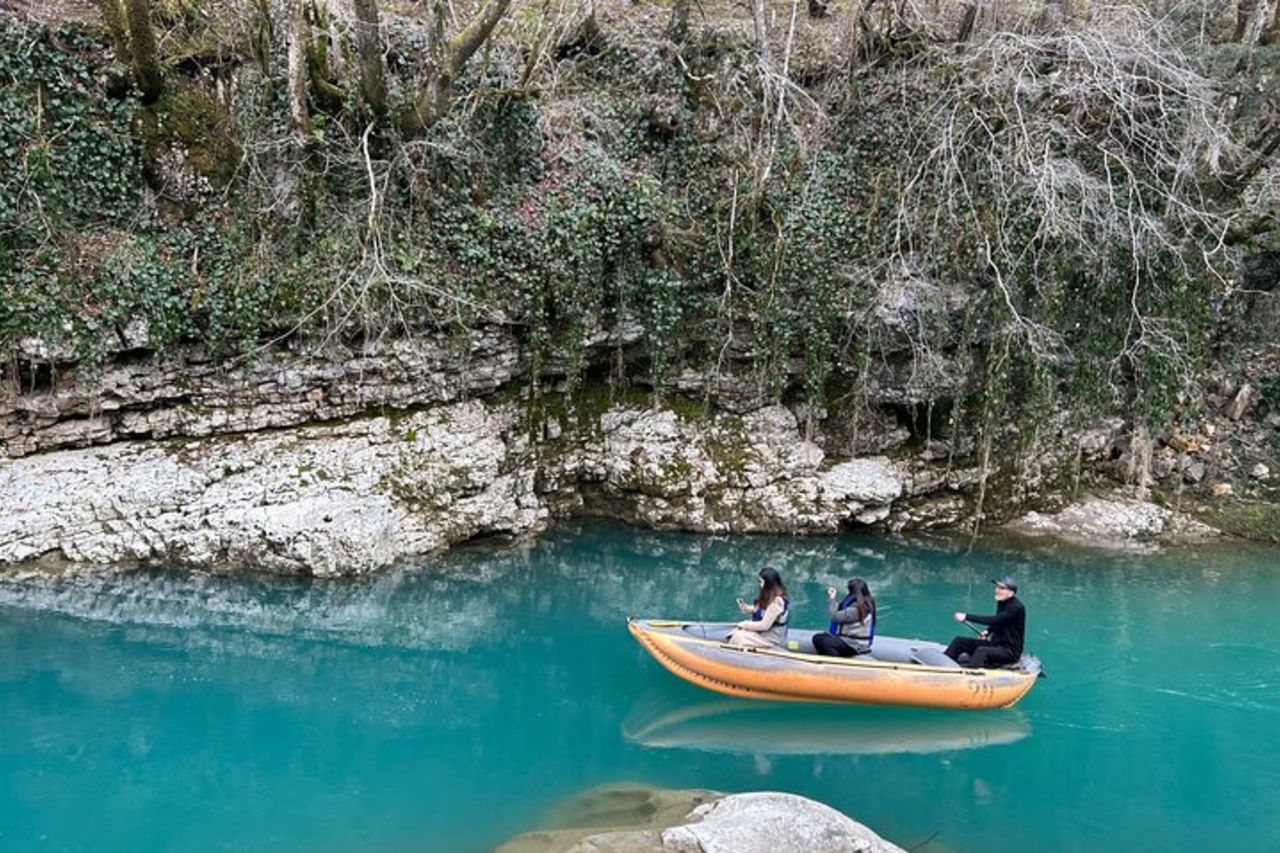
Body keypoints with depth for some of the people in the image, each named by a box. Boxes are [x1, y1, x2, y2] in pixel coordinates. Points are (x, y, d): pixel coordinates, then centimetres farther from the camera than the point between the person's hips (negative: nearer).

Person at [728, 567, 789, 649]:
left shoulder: (777, 601, -23)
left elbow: (764, 625, -22)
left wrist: (744, 624, -11)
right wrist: (745, 607, -5)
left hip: (772, 640, -10)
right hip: (763, 633, 10)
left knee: (738, 637, -16)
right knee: (735, 632, 1)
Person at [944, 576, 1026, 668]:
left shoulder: (1016, 608, -20)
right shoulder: (1001, 602, 7)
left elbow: (993, 620, -30)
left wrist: (967, 617, -30)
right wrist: (988, 632, 6)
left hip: (1011, 651, -9)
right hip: (995, 644, 9)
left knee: (981, 651, -38)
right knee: (959, 641, -3)